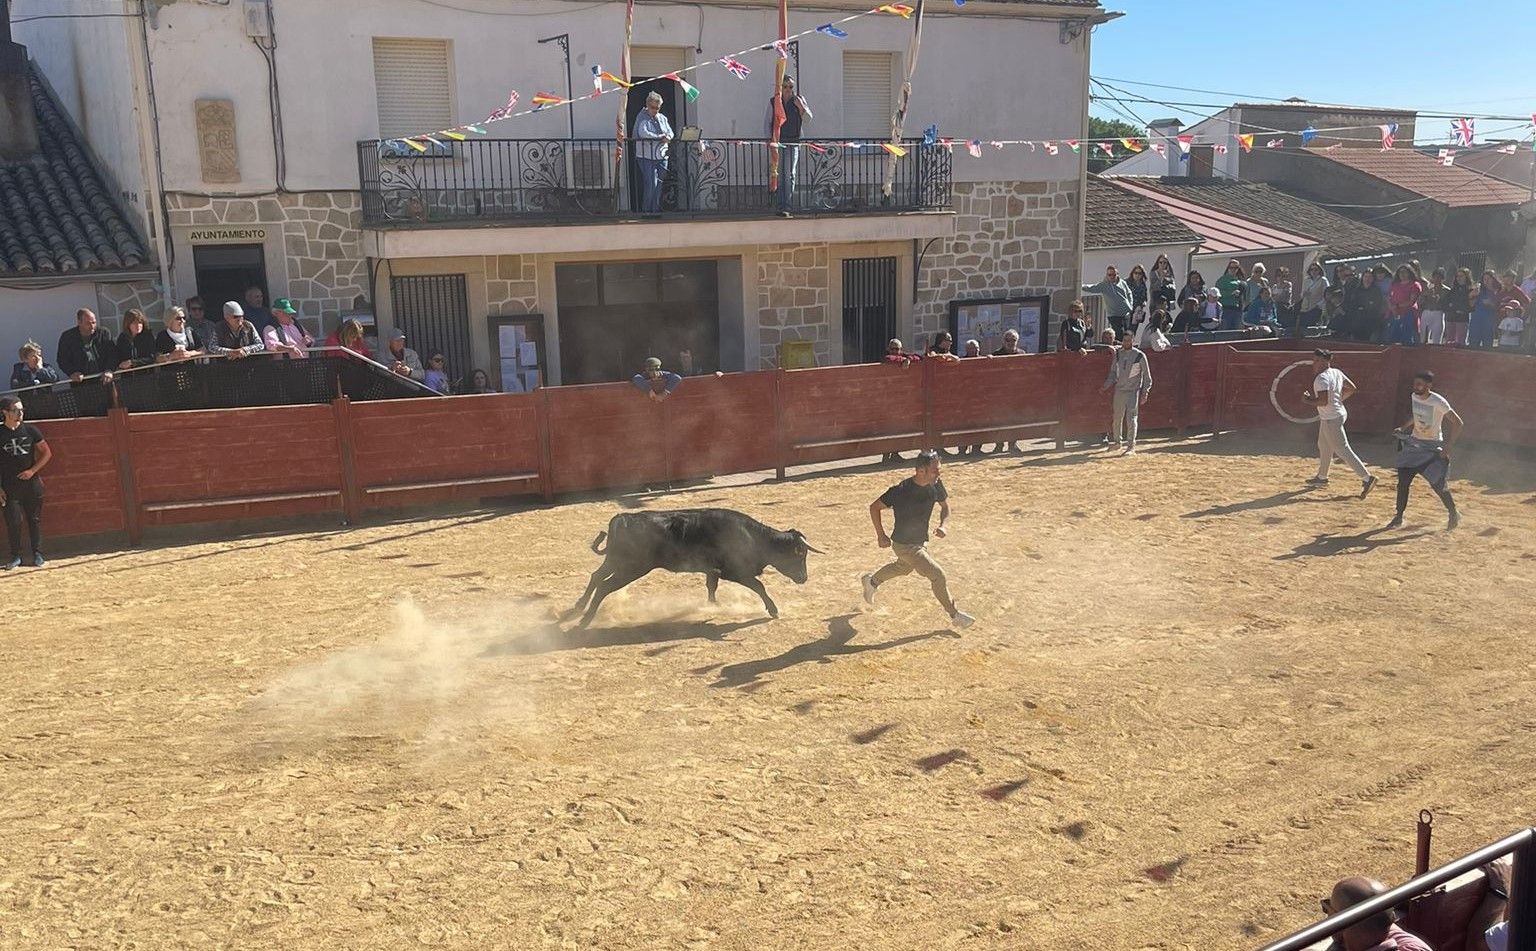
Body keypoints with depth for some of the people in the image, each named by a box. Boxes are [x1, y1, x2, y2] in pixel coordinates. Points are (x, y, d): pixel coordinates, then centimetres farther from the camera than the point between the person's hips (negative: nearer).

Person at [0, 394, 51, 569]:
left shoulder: (30, 430, 3)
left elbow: (47, 452, 7)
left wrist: (32, 471, -6)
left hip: (32, 483, 1)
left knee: (35, 520, 6)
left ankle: (37, 554, 16)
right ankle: (15, 556, 9)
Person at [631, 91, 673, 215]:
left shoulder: (662, 118, 16)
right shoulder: (642, 118, -3)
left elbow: (670, 132, 9)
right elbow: (643, 133, -19)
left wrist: (667, 137, -15)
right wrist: (660, 137, -18)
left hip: (662, 157, 6)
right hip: (647, 157, -6)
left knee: (659, 185, 5)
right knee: (651, 184, -11)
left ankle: (655, 210, 13)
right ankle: (645, 210, -2)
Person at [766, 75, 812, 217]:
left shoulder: (798, 100, 6)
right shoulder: (773, 101, 6)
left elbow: (808, 119, 5)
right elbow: (768, 122, 9)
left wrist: (801, 107, -12)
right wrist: (768, 139, 0)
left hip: (793, 142, -1)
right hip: (777, 141, 1)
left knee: (789, 175, -8)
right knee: (779, 175, 4)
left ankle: (786, 207, -9)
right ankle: (782, 206, 11)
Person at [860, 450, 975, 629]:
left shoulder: (936, 485, -12)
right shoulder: (901, 490, -30)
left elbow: (945, 505, 6)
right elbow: (875, 507, -19)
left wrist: (944, 524, -13)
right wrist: (881, 535, -15)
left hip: (921, 540, 8)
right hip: (904, 545, -8)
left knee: (904, 568, 32)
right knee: (938, 576, -7)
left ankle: (871, 582, 57)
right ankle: (955, 615, 12)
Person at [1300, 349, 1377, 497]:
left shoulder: (1321, 378, -22)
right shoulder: (1337, 373, 6)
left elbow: (1323, 401, -29)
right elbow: (1351, 388, 13)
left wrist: (1308, 399, -14)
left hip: (1331, 419, -10)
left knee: (1343, 450, -6)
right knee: (1324, 446, 24)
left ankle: (1367, 478, -8)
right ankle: (1322, 477, 38)